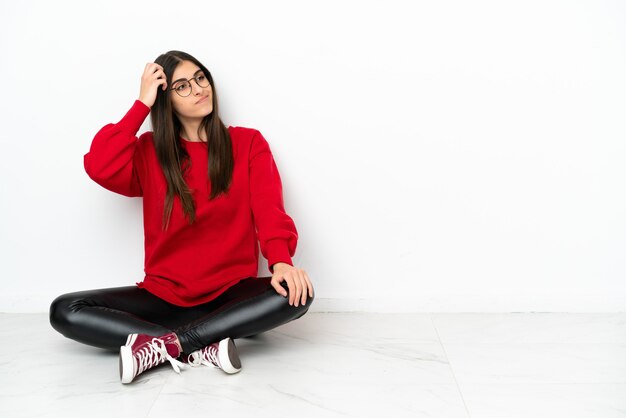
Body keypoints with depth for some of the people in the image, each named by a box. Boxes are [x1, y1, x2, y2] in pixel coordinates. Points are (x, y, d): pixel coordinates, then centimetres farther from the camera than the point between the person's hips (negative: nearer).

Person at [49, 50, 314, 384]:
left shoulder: (248, 143, 3)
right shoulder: (149, 151, 7)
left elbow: (269, 208, -10)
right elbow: (99, 168, -14)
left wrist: (281, 261, -30)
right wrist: (142, 103, -7)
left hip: (231, 293, -1)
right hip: (165, 295, 2)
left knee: (296, 293, -32)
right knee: (64, 311, -17)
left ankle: (164, 345, -28)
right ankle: (204, 349, -27)